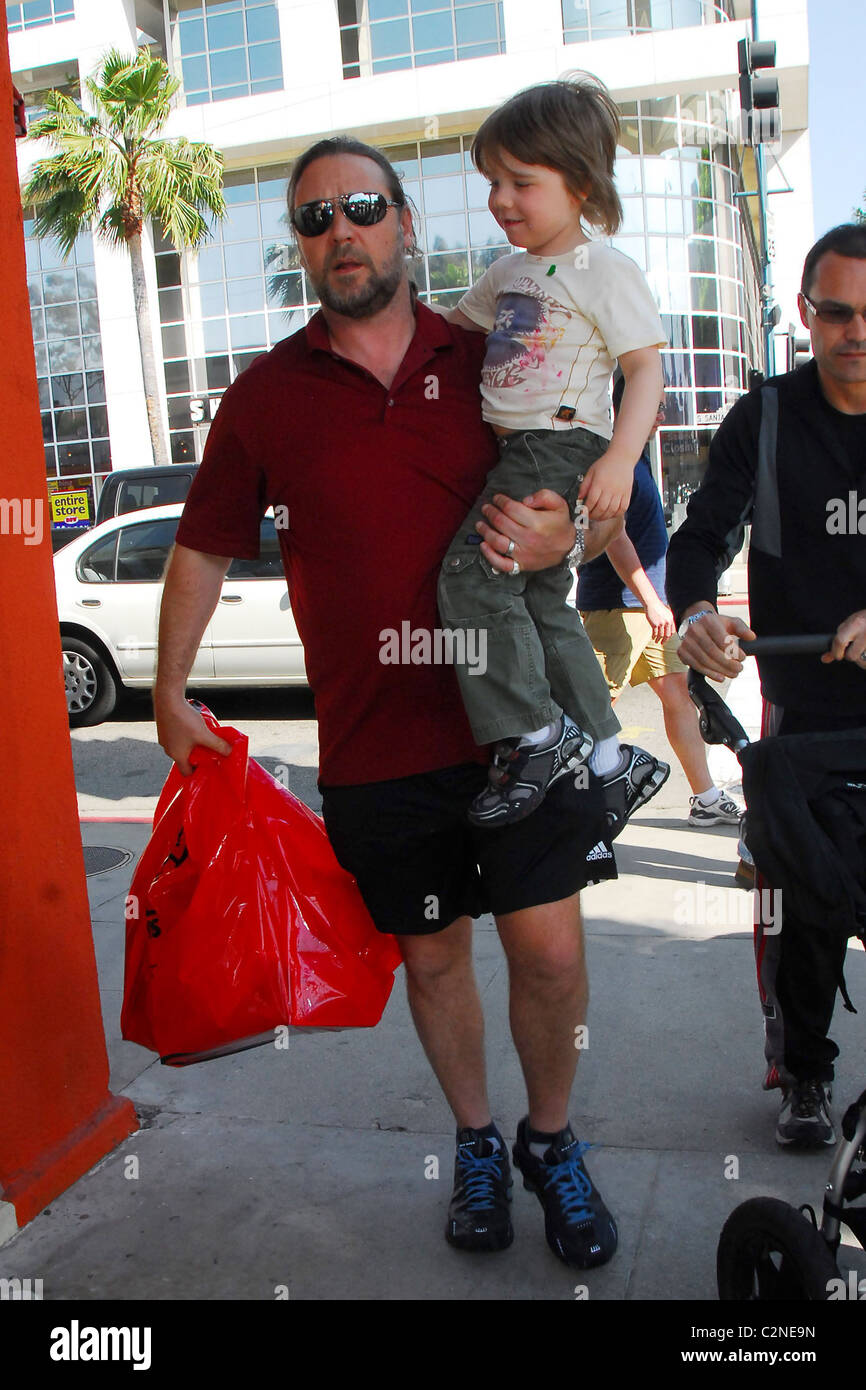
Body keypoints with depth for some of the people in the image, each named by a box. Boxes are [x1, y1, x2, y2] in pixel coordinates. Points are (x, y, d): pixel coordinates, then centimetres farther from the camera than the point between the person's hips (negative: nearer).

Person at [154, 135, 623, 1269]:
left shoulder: (488, 361, 4)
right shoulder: (266, 396, 3)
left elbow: (578, 491, 13)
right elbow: (204, 548, 11)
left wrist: (561, 531, -10)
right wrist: (171, 691, 7)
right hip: (373, 744, 0)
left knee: (550, 952, 0)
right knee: (432, 956, 12)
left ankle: (552, 1141, 29)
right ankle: (477, 1144, 37)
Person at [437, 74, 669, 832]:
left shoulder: (605, 271, -8)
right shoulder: (512, 270, 17)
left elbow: (647, 369, -14)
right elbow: (457, 322, 35)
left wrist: (620, 459, -26)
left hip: (563, 448, -9)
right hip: (513, 452, 9)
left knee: (472, 575, -21)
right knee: (540, 603, 11)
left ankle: (537, 735, -12)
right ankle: (611, 759, 20)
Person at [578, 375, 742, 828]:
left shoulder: (636, 456, 17)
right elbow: (613, 536, -22)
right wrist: (650, 600, -25)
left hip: (646, 601, 10)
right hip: (615, 604, -10)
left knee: (679, 692, 10)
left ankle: (706, 799, 17)